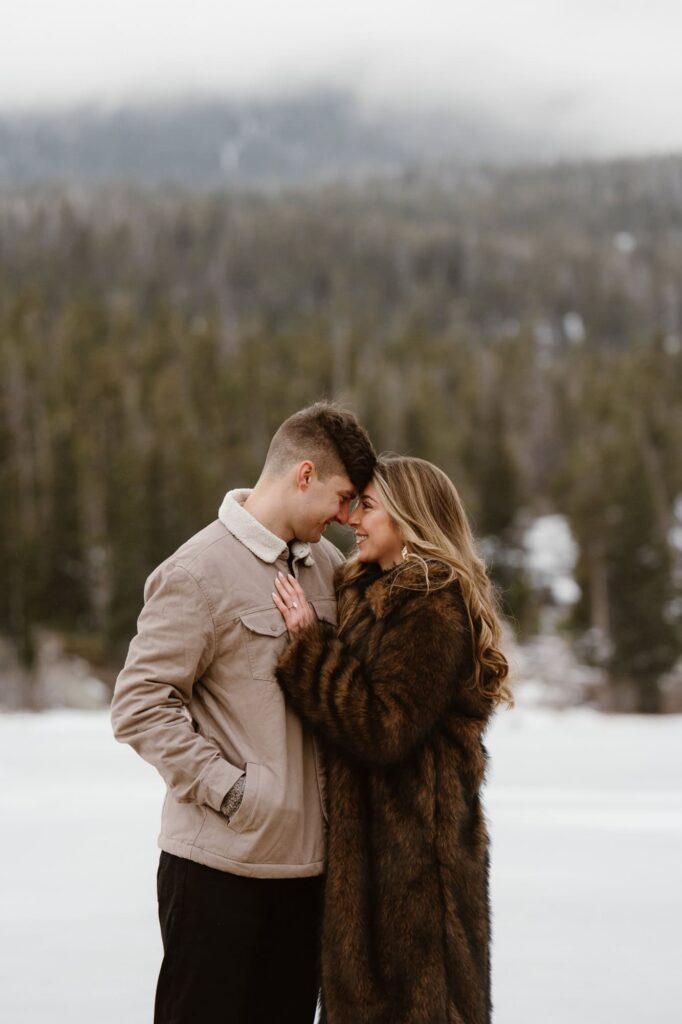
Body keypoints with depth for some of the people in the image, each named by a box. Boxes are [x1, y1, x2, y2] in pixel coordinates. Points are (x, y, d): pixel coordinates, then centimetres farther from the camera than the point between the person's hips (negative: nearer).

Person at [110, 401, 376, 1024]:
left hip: (305, 858, 7)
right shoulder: (201, 570, -11)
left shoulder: (327, 565, 11)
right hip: (220, 864, -7)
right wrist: (230, 789, -17)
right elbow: (140, 704, -13)